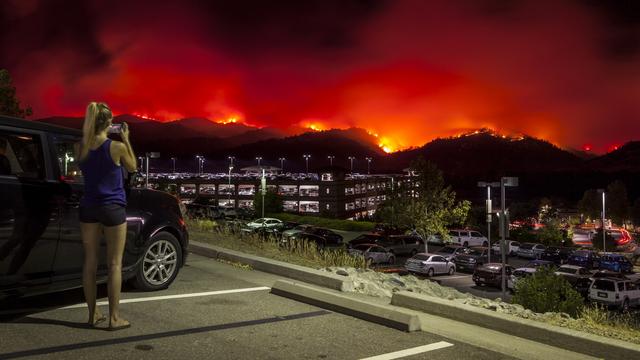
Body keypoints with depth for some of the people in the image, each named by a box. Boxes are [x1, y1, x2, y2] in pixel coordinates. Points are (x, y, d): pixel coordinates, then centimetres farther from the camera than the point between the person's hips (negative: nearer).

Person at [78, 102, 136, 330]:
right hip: (112, 209, -5)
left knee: (90, 261, 11)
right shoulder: (117, 147, -14)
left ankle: (93, 314, 20)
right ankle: (114, 318, 6)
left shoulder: (82, 147, 0)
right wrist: (126, 140, 8)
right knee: (114, 264, 2)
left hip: (88, 208, 5)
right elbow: (132, 168, 4)